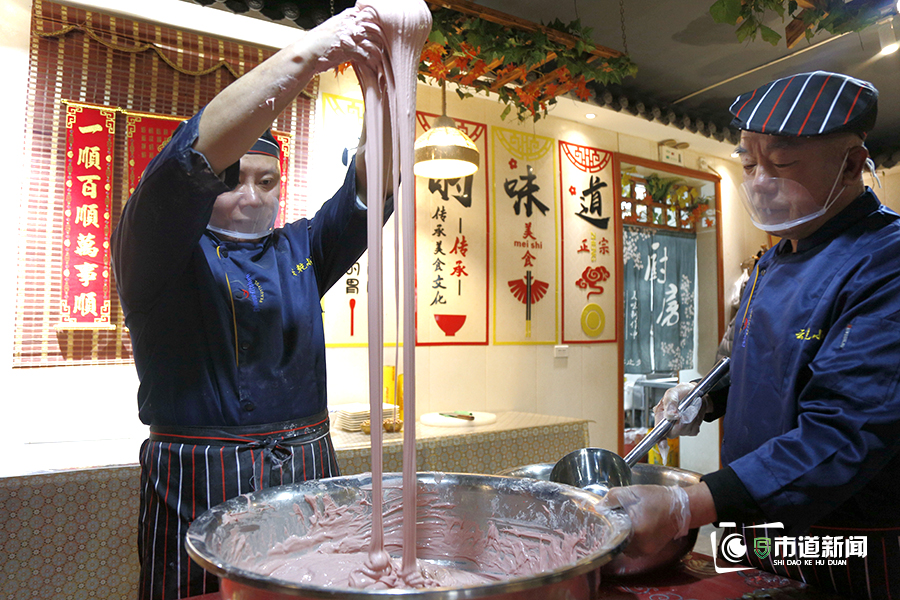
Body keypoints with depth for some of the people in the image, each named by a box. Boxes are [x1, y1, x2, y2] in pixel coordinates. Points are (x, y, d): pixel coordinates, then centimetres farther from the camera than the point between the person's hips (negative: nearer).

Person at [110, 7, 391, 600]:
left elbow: (369, 185, -2)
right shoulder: (164, 255, -2)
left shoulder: (298, 250, 10)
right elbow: (194, 156, -20)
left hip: (308, 476, 4)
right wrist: (306, 54, -25)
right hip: (198, 490, -4)